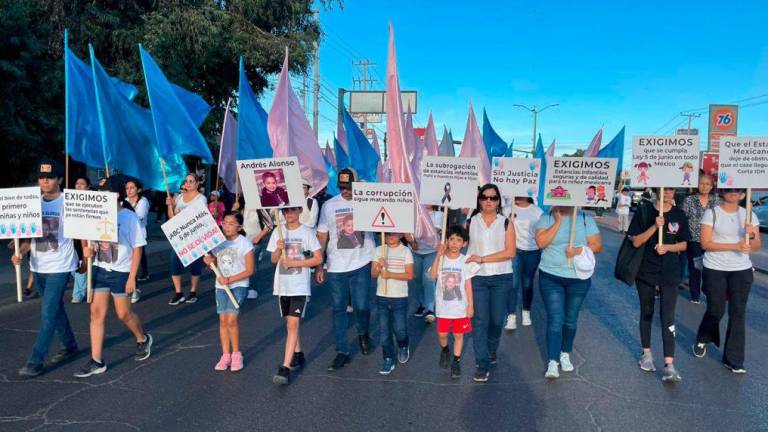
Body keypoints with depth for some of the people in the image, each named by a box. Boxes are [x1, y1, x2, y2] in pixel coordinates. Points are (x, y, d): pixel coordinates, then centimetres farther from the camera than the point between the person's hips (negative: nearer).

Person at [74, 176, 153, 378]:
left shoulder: (129, 217, -10)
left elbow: (137, 248, -8)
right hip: (100, 269, 4)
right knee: (96, 312, 2)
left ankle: (143, 339, 35)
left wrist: (132, 277, -11)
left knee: (124, 314, 6)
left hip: (121, 272, -4)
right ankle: (97, 361, 9)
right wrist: (87, 249, -8)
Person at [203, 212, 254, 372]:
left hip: (238, 285, -5)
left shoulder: (245, 244, -11)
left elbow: (249, 270, -11)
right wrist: (209, 261, -8)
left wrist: (230, 279, -18)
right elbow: (215, 263, 16)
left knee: (231, 319, -13)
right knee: (223, 320, 5)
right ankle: (226, 355, 16)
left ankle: (236, 353, 5)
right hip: (221, 286, 5)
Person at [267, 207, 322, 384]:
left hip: (300, 286, -4)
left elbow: (318, 258, -6)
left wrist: (295, 263, -14)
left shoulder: (307, 232, -5)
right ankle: (298, 355, 34)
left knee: (293, 324, -11)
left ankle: (285, 368, -11)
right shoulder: (278, 232, 6)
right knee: (290, 323, 15)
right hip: (282, 285, 5)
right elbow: (274, 260, 7)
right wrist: (279, 249, -14)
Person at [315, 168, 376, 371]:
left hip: (361, 264, -2)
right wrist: (319, 265, 4)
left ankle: (363, 334, 34)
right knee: (338, 309, 8)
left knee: (362, 306, 1)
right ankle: (342, 352, 21)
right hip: (336, 266, 2)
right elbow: (322, 236, 6)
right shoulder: (329, 205, 3)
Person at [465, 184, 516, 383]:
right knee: (479, 321, -3)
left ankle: (491, 351, 37)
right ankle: (483, 364, 5)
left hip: (501, 277, 0)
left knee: (497, 320, 10)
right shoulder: (471, 222, 4)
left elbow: (510, 252, -8)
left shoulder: (506, 223, 0)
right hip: (477, 277, 0)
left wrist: (483, 258, -14)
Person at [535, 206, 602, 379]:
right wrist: (558, 222, -17)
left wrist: (578, 250, -18)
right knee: (555, 320, -6)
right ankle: (553, 363, -2)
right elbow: (541, 242, -16)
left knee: (571, 319, 14)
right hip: (551, 277, -2)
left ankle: (565, 355, 34)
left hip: (579, 278, 2)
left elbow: (597, 245, -2)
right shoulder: (547, 218, -2)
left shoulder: (586, 219, 2)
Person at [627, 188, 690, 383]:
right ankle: (647, 353, 29)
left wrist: (667, 247, -15)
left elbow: (683, 244, 6)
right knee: (646, 313, 13)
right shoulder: (644, 211, -6)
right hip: (646, 271, -1)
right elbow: (636, 242, -9)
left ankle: (669, 365, -6)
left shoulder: (679, 215, 2)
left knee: (668, 317, -5)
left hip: (670, 273, 1)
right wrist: (655, 226, -22)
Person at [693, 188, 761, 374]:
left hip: (742, 271, 3)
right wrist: (735, 246, -20)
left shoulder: (749, 215, 5)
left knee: (738, 314, 3)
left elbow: (756, 247, 5)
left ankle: (733, 360, 14)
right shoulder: (711, 213, -5)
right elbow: (705, 243, -11)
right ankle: (702, 339, 36)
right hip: (714, 270, -3)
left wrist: (751, 235, -16)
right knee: (716, 310, 6)